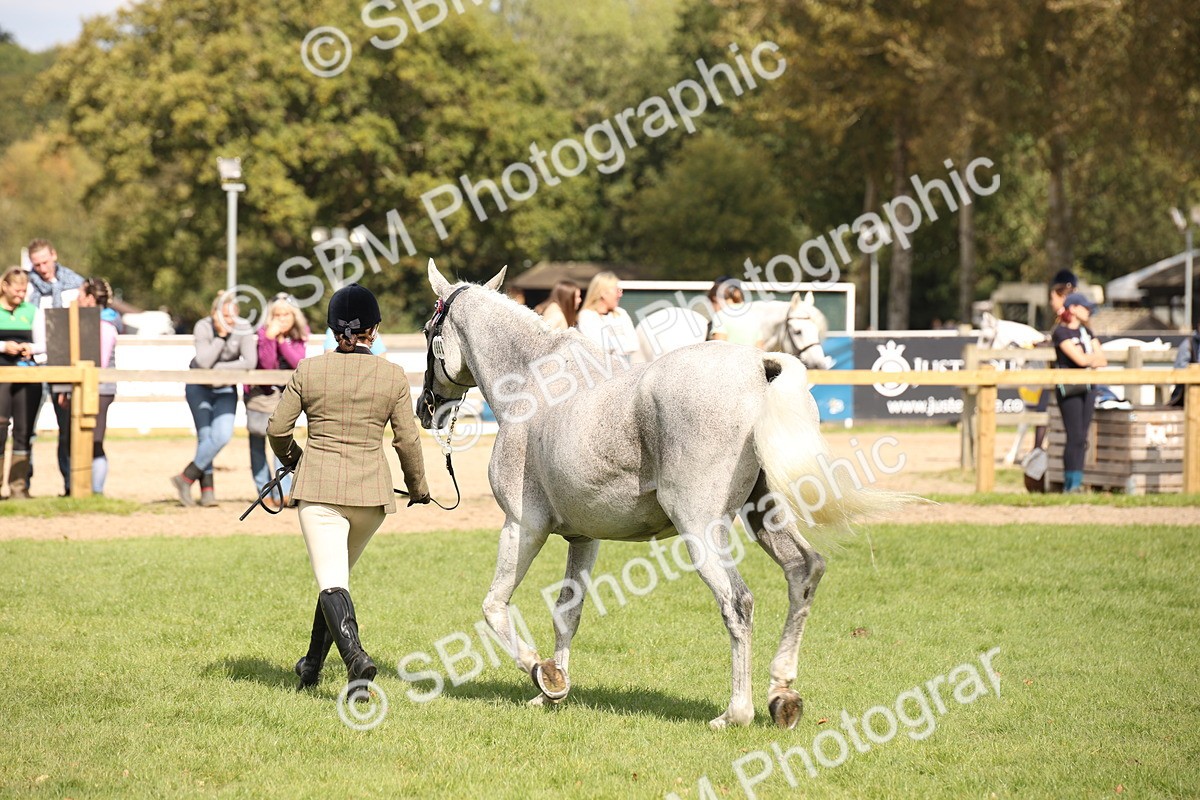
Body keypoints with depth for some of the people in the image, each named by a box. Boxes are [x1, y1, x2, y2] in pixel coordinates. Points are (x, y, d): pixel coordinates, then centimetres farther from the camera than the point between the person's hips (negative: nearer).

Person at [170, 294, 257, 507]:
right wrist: (221, 336, -28)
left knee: (223, 436, -16)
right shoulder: (203, 328, -16)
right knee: (205, 436, -12)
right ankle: (207, 490, -6)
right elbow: (204, 362, -26)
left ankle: (186, 478, -6)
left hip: (225, 390, 2)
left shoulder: (242, 333, -12)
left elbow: (250, 363, -24)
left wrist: (218, 368, -22)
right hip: (199, 388, -2)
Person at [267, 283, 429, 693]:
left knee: (330, 581, -10)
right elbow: (407, 440, 2)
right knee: (339, 573, 20)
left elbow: (277, 428, 4)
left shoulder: (308, 371, -2)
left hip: (319, 488, -2)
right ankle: (313, 663, 28)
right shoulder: (393, 376, -1)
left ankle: (355, 655, -33)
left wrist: (290, 456, 26)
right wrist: (418, 488, 18)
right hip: (372, 490, 2)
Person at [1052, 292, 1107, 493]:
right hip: (1069, 388, -7)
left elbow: (1103, 361, 9)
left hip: (1088, 387, 7)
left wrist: (1087, 358, -8)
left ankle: (1076, 482, 6)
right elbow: (1080, 359, -16)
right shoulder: (1061, 332, -7)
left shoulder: (1086, 332, 17)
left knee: (1082, 439, 4)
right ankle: (1070, 484, -7)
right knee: (1075, 438, -11)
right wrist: (1094, 357, 3)